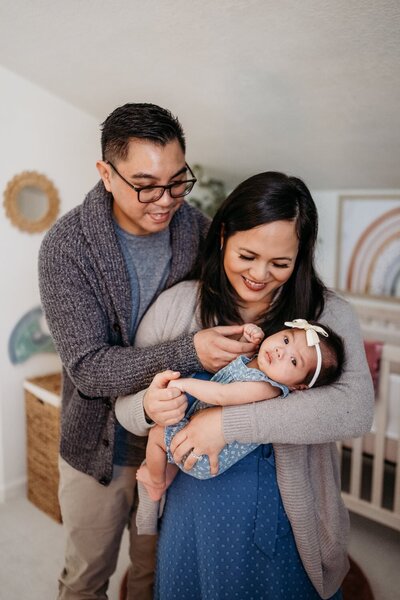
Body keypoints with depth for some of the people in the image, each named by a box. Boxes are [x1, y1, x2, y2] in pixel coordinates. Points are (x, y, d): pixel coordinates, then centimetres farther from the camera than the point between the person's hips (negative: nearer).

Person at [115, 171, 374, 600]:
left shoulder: (327, 315, -11)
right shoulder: (176, 304, -7)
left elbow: (355, 409, -27)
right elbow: (124, 405, -2)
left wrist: (228, 422, -30)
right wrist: (148, 408, -26)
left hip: (287, 517, -1)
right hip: (194, 510, 2)